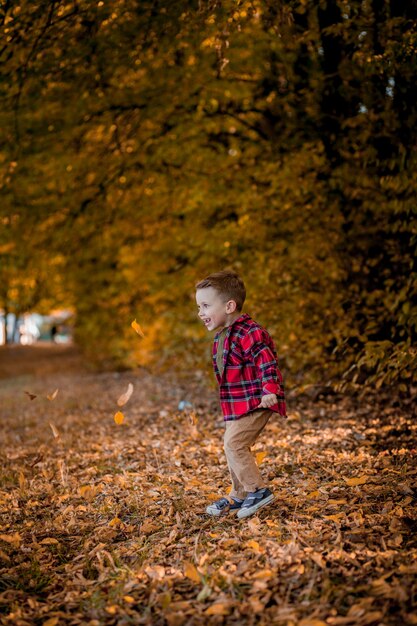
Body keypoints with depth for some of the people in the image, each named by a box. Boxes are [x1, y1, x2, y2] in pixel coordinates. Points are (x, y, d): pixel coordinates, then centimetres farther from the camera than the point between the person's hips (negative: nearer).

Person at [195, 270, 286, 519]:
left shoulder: (249, 332, -19)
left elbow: (267, 363, -24)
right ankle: (239, 495, 27)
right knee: (236, 447, 14)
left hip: (254, 402, -10)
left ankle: (258, 490, -2)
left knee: (234, 444, -14)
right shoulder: (223, 335, 12)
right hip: (237, 404, 10)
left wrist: (270, 391, -34)